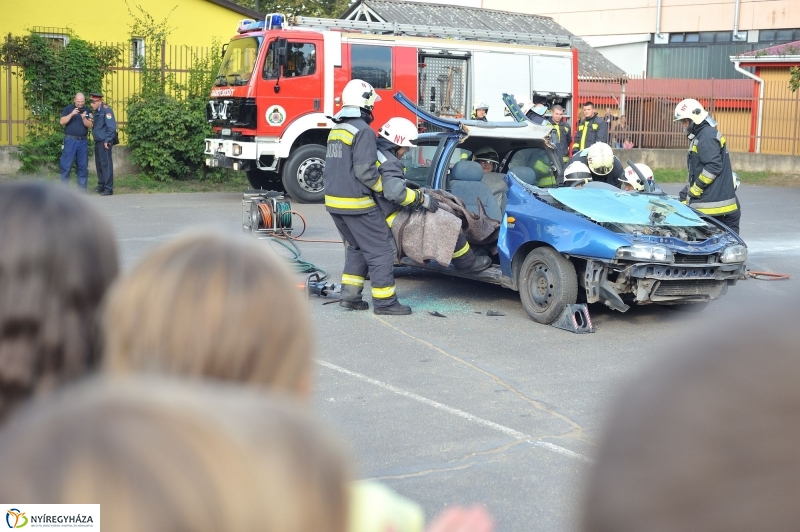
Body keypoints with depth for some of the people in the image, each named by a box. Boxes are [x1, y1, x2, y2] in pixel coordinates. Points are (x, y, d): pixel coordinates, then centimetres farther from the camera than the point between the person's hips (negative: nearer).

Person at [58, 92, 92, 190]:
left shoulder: (87, 111, 9)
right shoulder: (68, 109, 3)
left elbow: (89, 125, -1)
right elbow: (62, 122, -6)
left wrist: (84, 118, -19)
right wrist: (72, 114, -18)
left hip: (83, 141, 3)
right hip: (70, 140, -3)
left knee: (83, 166, 5)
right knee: (66, 165, -4)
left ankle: (82, 188, 12)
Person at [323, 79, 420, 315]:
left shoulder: (337, 130, 14)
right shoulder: (363, 131, -15)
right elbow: (365, 171, -21)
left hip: (333, 200, 9)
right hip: (356, 203, -9)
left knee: (356, 247, 21)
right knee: (380, 250, -1)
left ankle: (350, 295, 17)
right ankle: (384, 301, 1)